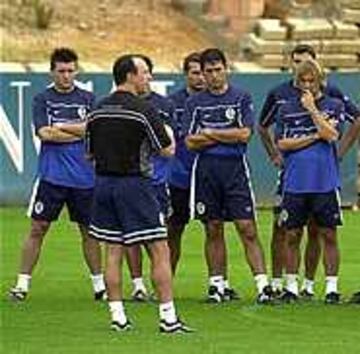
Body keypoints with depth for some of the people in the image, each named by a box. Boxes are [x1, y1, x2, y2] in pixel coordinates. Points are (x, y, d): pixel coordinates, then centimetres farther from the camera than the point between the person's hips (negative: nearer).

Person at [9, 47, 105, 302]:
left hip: (84, 178, 2)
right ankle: (23, 283, 2)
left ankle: (99, 285, 17)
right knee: (38, 228, -3)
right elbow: (44, 133, -10)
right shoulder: (42, 100, 3)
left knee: (89, 231, 8)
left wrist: (60, 128, -10)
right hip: (51, 176, -1)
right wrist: (80, 132, -7)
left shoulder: (88, 99, 7)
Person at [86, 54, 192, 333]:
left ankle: (117, 316, 9)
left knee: (113, 253, 10)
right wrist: (167, 135, 11)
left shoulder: (98, 111, 7)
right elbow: (168, 150, -10)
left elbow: (90, 153, 13)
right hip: (135, 183, -6)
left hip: (104, 182, 6)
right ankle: (168, 318, -6)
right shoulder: (143, 110, -12)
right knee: (160, 252, -2)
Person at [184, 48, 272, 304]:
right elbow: (191, 142, 1)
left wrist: (210, 133, -2)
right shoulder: (195, 103, 9)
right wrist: (227, 136, -5)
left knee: (247, 229, -7)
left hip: (235, 168, -2)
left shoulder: (241, 98, 4)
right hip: (206, 170, 2)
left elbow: (244, 134, -7)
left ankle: (263, 284, -11)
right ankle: (218, 285, 13)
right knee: (213, 231, 6)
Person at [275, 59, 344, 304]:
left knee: (329, 235, 0)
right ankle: (291, 286, 11)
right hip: (295, 183, 2)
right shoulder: (287, 109, 10)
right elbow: (282, 144, 1)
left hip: (325, 182, -2)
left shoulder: (334, 106, 5)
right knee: (292, 236, 3)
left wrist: (312, 108, -10)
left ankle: (332, 287, 6)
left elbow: (331, 134, -11)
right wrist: (314, 137, -6)